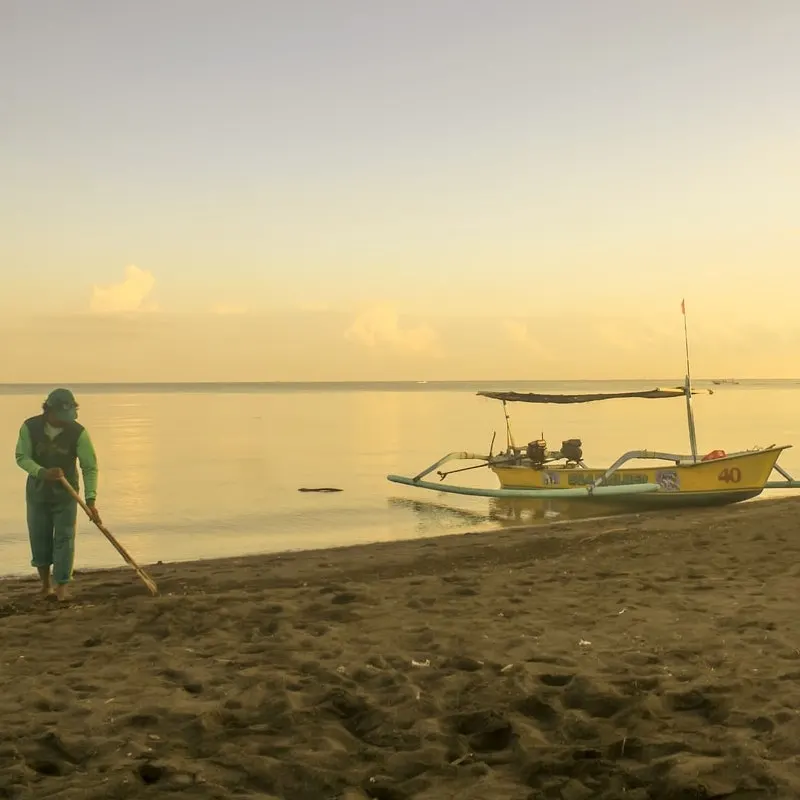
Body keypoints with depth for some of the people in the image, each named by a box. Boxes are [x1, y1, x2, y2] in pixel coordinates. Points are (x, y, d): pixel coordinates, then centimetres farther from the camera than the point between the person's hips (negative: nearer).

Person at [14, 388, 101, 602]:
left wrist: (90, 499, -26)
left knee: (64, 539, -5)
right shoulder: (30, 427, -13)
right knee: (39, 538, 9)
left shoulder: (78, 432, -18)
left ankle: (61, 589, -3)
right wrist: (44, 473, -29)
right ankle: (46, 583, 28)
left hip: (65, 494, -2)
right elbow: (22, 457, -10)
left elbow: (90, 467, -17)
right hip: (37, 492, 2)